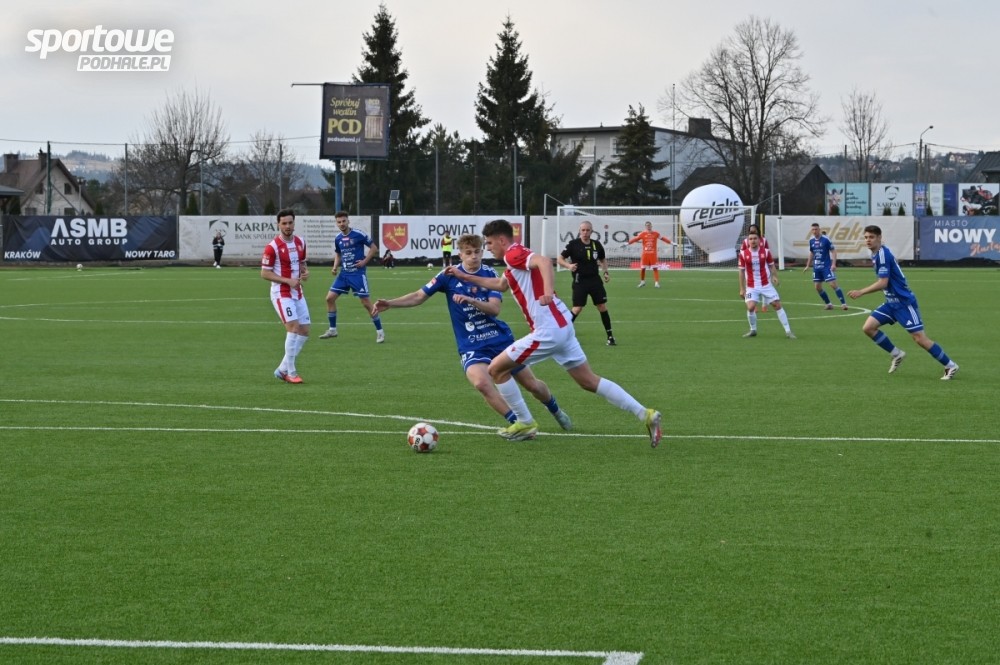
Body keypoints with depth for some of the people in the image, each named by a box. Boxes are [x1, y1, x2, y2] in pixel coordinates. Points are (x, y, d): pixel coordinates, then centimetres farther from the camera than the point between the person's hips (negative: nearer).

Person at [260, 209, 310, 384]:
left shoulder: (300, 243, 6)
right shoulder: (272, 247, -14)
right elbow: (264, 273, -12)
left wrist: (305, 271, -2)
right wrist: (288, 281, -20)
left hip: (297, 293, 7)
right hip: (281, 293, -7)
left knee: (305, 332, 3)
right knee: (294, 327, -19)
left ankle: (283, 369, 14)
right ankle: (290, 372, -11)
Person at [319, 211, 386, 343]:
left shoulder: (359, 234, -11)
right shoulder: (338, 239, 6)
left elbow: (374, 248, -5)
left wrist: (364, 261, -14)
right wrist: (335, 266, 4)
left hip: (358, 273, -6)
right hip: (344, 273, 6)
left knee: (366, 303, -8)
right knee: (330, 298, 1)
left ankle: (380, 331, 4)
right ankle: (332, 330, 14)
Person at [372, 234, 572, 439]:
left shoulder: (489, 274, -5)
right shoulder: (449, 276, -5)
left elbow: (494, 309, -15)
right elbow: (419, 296, -3)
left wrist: (470, 300, -30)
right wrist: (389, 303, -14)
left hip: (501, 339, 1)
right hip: (471, 347, -1)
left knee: (531, 384, 9)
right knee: (481, 382, -32)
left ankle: (556, 411, 43)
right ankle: (523, 424, -21)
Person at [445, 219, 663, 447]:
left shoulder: (514, 254, -9)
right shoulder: (515, 259, 20)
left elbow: (544, 261, -31)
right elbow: (500, 285, 40)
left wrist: (548, 291, -47)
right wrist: (464, 276, 42)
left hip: (548, 331, -10)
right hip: (562, 326, 10)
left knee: (496, 368, 2)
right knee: (589, 381, 11)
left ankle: (524, 424, 9)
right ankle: (645, 414, 5)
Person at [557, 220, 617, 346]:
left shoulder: (597, 244, 4)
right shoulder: (573, 244, -7)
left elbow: (603, 259, 20)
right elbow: (559, 259, -5)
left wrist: (605, 272, 4)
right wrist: (568, 265, -24)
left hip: (595, 280, 3)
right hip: (580, 281, -3)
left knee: (603, 307, 0)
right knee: (577, 309, -7)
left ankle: (610, 336, 8)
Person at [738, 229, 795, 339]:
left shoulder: (766, 252, -2)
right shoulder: (743, 254, -3)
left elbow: (771, 266, 8)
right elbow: (741, 272, 3)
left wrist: (774, 276, -11)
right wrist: (742, 289, 2)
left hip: (766, 285, 1)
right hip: (751, 287, -1)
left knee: (777, 305, -2)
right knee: (751, 307, -17)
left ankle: (788, 331, 4)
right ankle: (753, 330, 7)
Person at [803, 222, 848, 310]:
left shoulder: (826, 240, -10)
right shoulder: (811, 241, 7)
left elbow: (833, 251, -9)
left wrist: (834, 264, -18)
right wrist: (808, 266, 21)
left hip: (826, 266, -6)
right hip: (816, 267, 6)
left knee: (833, 284, -13)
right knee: (818, 287, 6)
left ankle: (843, 303, -10)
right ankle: (829, 304, 20)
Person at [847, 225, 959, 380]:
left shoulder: (883, 254, -18)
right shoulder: (876, 255, 11)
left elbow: (882, 283, -24)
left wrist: (861, 292, -22)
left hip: (904, 302, -9)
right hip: (892, 302, 9)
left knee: (920, 338, -10)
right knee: (868, 327, 0)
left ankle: (950, 366, 1)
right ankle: (897, 354, 14)